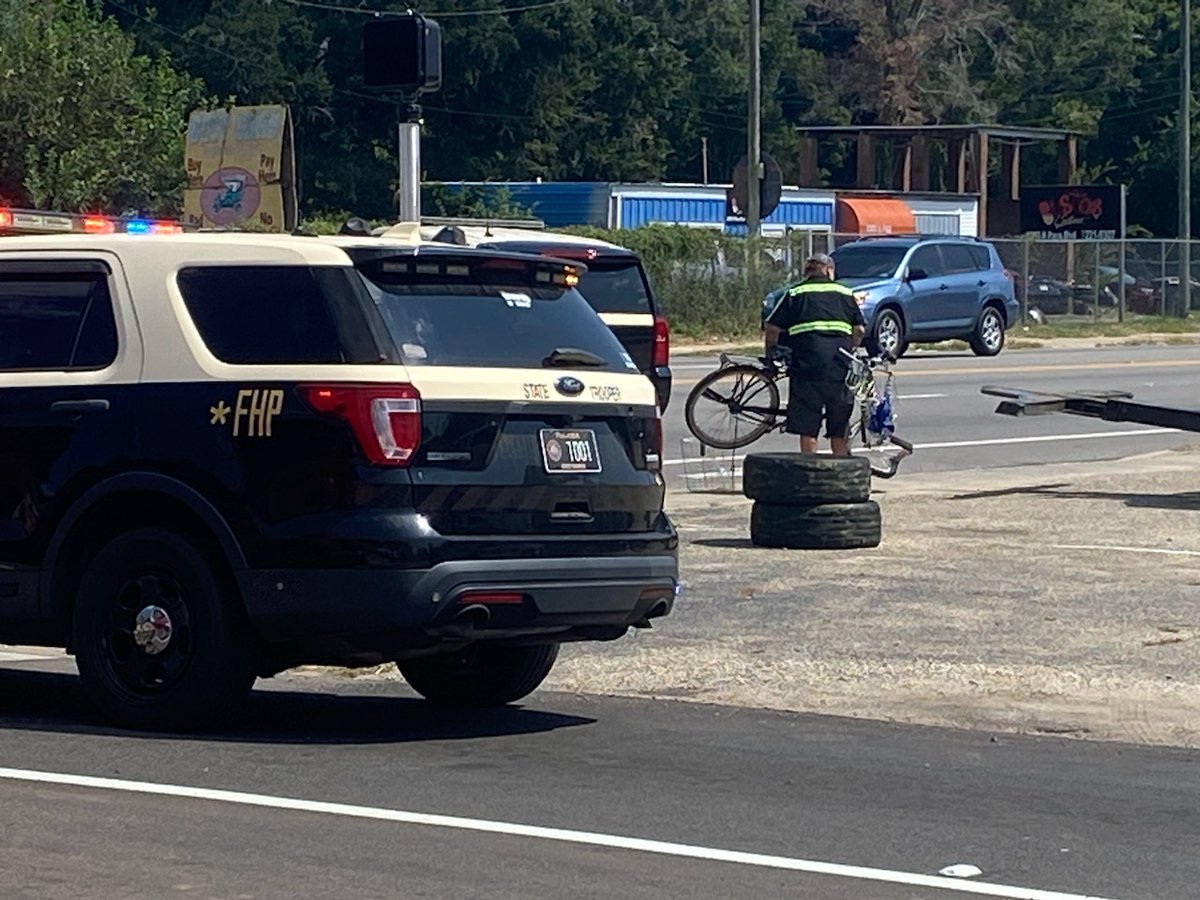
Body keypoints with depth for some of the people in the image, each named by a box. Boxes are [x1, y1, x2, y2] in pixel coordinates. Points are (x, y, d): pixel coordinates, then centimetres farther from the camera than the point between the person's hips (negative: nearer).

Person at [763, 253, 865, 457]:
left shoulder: (795, 293, 12)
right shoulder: (845, 293, 18)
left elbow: (772, 328, 6)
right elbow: (859, 330, 15)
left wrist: (770, 355, 20)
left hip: (807, 362, -2)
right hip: (840, 364, 2)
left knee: (807, 427, 3)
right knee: (839, 429, 12)